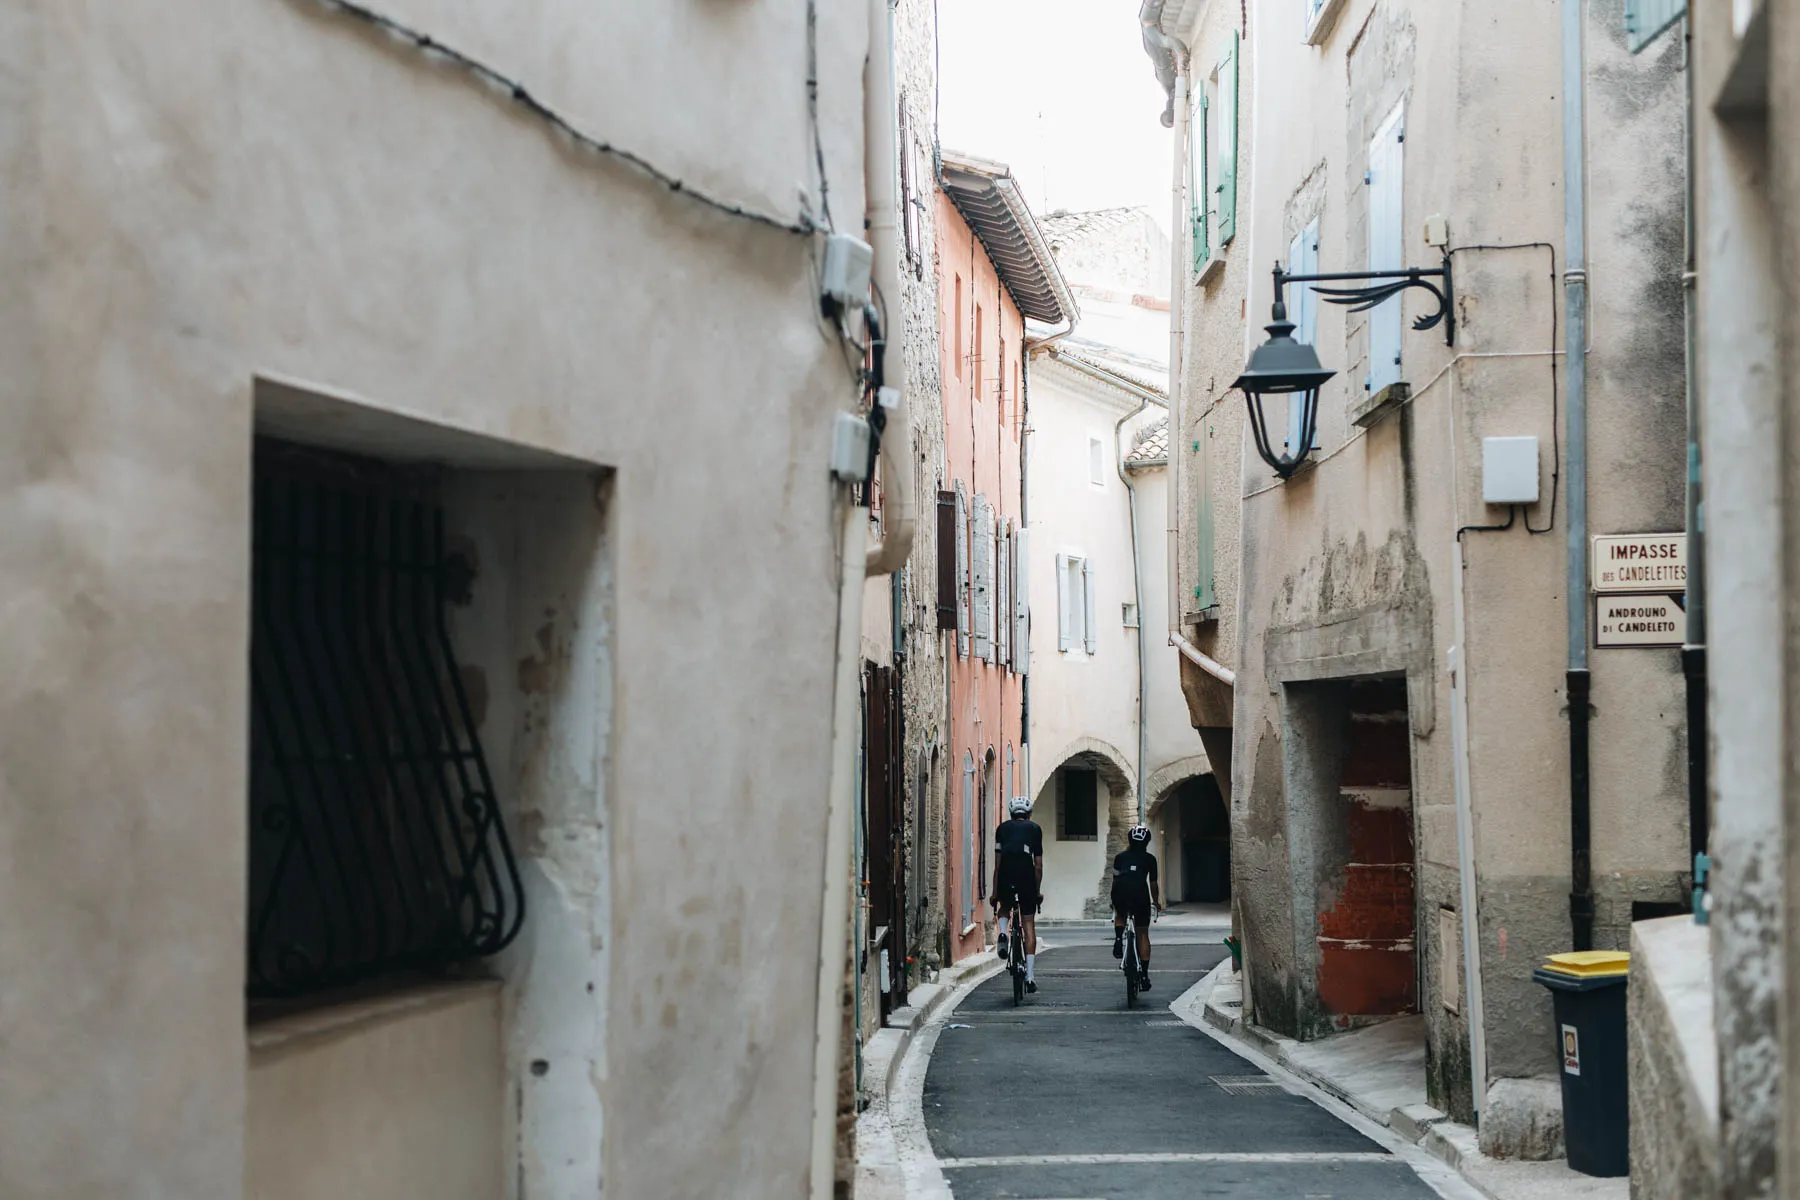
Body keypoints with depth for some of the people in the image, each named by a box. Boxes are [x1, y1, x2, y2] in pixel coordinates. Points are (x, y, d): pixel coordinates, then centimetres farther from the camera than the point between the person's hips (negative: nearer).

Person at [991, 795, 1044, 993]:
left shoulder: (1003, 828, 15)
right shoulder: (1034, 828, 14)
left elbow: (997, 863, 11)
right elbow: (1038, 865, 9)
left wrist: (995, 892, 14)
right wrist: (1038, 891, 19)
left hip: (1006, 877, 1)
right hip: (1026, 877, -1)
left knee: (1004, 908, 33)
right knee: (1029, 925, 6)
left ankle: (1003, 933, 0)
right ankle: (1030, 976, 1)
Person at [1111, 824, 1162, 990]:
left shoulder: (1121, 856, 22)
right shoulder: (1149, 859, 19)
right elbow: (1153, 883, 22)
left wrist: (1113, 901, 37)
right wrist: (1156, 902, 37)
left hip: (1120, 895, 1)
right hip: (1140, 895, -1)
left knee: (1120, 915, 36)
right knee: (1143, 934, 10)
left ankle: (1118, 939, 7)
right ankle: (1144, 975, 7)